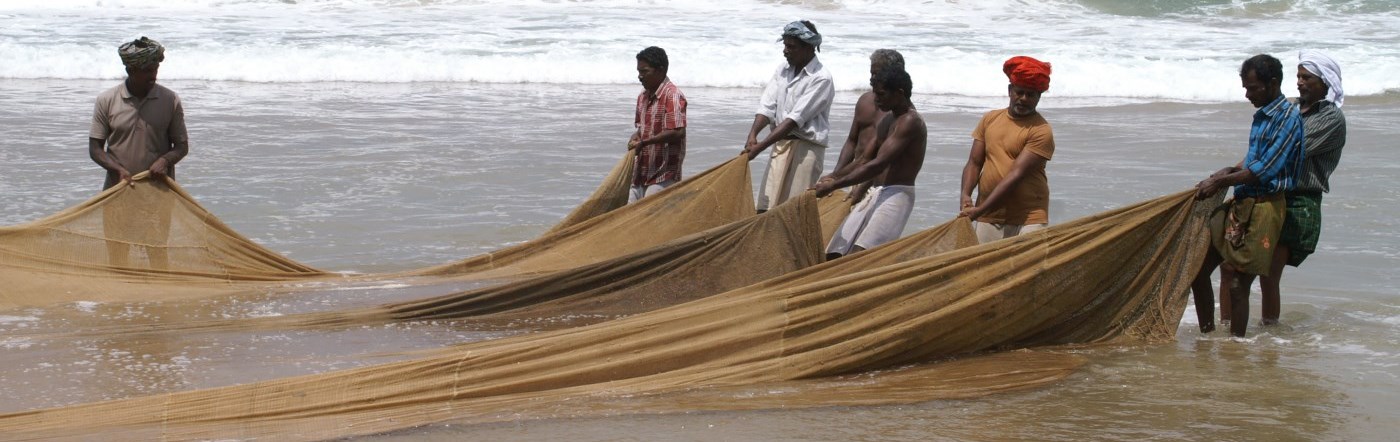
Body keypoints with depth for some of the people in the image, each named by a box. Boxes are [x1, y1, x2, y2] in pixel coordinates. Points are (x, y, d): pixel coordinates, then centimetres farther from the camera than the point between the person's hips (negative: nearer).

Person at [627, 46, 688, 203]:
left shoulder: (672, 96, -15)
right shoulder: (643, 96, 12)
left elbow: (677, 132, -23)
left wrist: (644, 142, -19)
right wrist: (636, 138, 2)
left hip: (663, 174, -8)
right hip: (642, 172, 8)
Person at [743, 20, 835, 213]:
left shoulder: (821, 79, -13)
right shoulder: (783, 70, 10)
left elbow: (796, 119, -18)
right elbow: (767, 107, 4)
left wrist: (761, 146, -22)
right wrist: (752, 135, -16)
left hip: (805, 148, -7)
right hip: (780, 144, 7)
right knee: (765, 210, 3)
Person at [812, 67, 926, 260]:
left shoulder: (910, 122, -15)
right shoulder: (886, 121, 17)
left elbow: (878, 165, -22)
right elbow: (865, 159, 22)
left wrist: (834, 185, -21)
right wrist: (833, 177, 5)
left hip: (896, 195, -10)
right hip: (874, 193, 10)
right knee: (835, 255, 2)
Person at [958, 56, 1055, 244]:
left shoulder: (1040, 131, -7)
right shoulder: (990, 119, 12)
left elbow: (1017, 174, -15)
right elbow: (974, 163, 11)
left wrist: (980, 210, -20)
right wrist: (965, 195, -10)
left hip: (1027, 220, -5)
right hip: (988, 220, 5)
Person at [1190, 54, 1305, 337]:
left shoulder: (1287, 117, -13)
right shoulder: (1262, 116, 15)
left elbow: (1265, 170, -19)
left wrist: (1221, 182, -15)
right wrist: (1230, 171, 7)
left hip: (1264, 208, -9)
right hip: (1241, 205, 9)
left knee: (1238, 286, -8)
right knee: (1197, 269, 10)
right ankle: (1207, 336, 20)